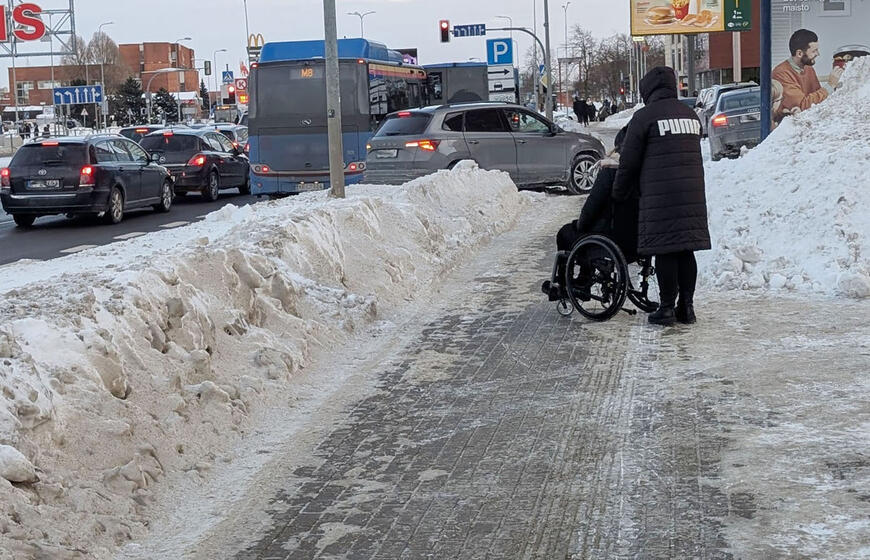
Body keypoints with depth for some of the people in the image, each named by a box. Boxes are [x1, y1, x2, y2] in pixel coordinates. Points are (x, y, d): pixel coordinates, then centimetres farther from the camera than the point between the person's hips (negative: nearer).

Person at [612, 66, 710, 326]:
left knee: (665, 252, -2)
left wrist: (619, 194, 9)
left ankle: (667, 308, 0)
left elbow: (629, 161, -3)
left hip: (660, 197, -6)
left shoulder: (644, 116, -4)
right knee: (685, 251, 10)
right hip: (692, 195, 6)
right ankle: (686, 307, 13)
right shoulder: (690, 114, 16)